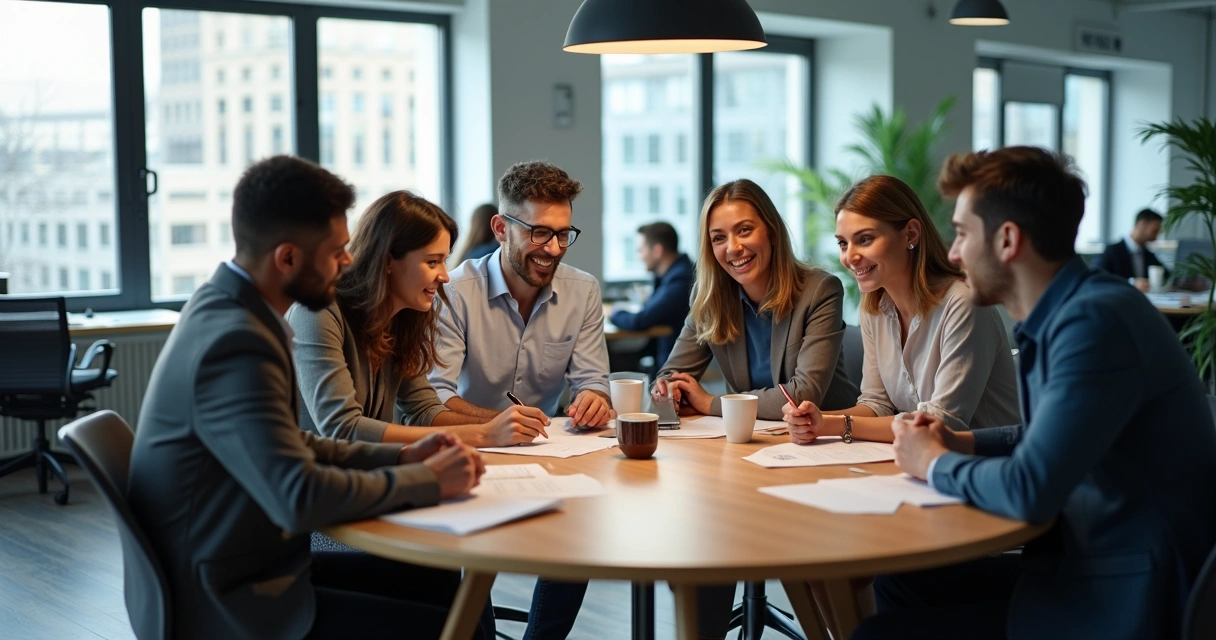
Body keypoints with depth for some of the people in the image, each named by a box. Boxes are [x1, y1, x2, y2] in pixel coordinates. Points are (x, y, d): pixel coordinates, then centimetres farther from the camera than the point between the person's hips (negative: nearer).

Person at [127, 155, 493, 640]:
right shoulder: (236, 343, -25)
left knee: (448, 586, 13)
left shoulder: (222, 306, 4)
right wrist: (427, 481, -19)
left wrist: (400, 458, 2)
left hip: (238, 567, 10)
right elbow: (299, 497, -32)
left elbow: (289, 447, 13)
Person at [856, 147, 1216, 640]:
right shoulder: (1063, 313, 6)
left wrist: (934, 463, -9)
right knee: (900, 583, 15)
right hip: (1087, 561, 9)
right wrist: (961, 443, 9)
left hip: (1131, 599, -9)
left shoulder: (1095, 321, -23)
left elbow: (1029, 490, -28)